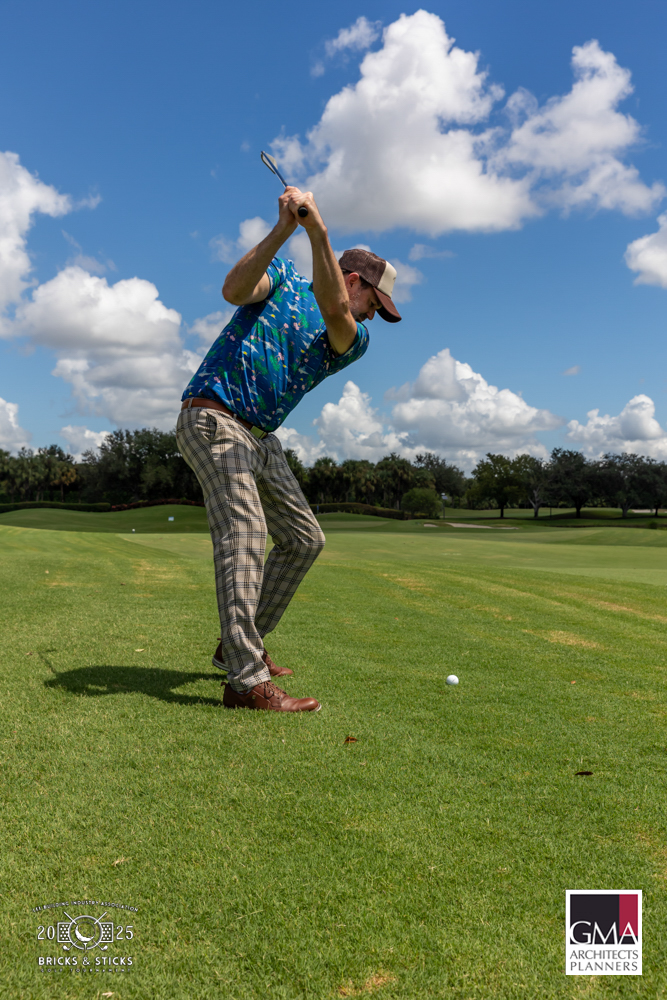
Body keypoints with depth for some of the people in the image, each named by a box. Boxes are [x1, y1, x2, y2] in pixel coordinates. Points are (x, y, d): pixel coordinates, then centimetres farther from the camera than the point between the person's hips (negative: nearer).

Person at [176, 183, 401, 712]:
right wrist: (283, 230, -26)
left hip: (261, 439, 7)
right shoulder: (282, 276, 4)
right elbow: (234, 290, -18)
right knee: (244, 533, -20)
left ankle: (240, 644, 16)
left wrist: (318, 228, -24)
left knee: (304, 538, 6)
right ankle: (247, 680, -23)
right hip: (212, 418, -7)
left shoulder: (352, 340, 10)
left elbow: (332, 308, -13)